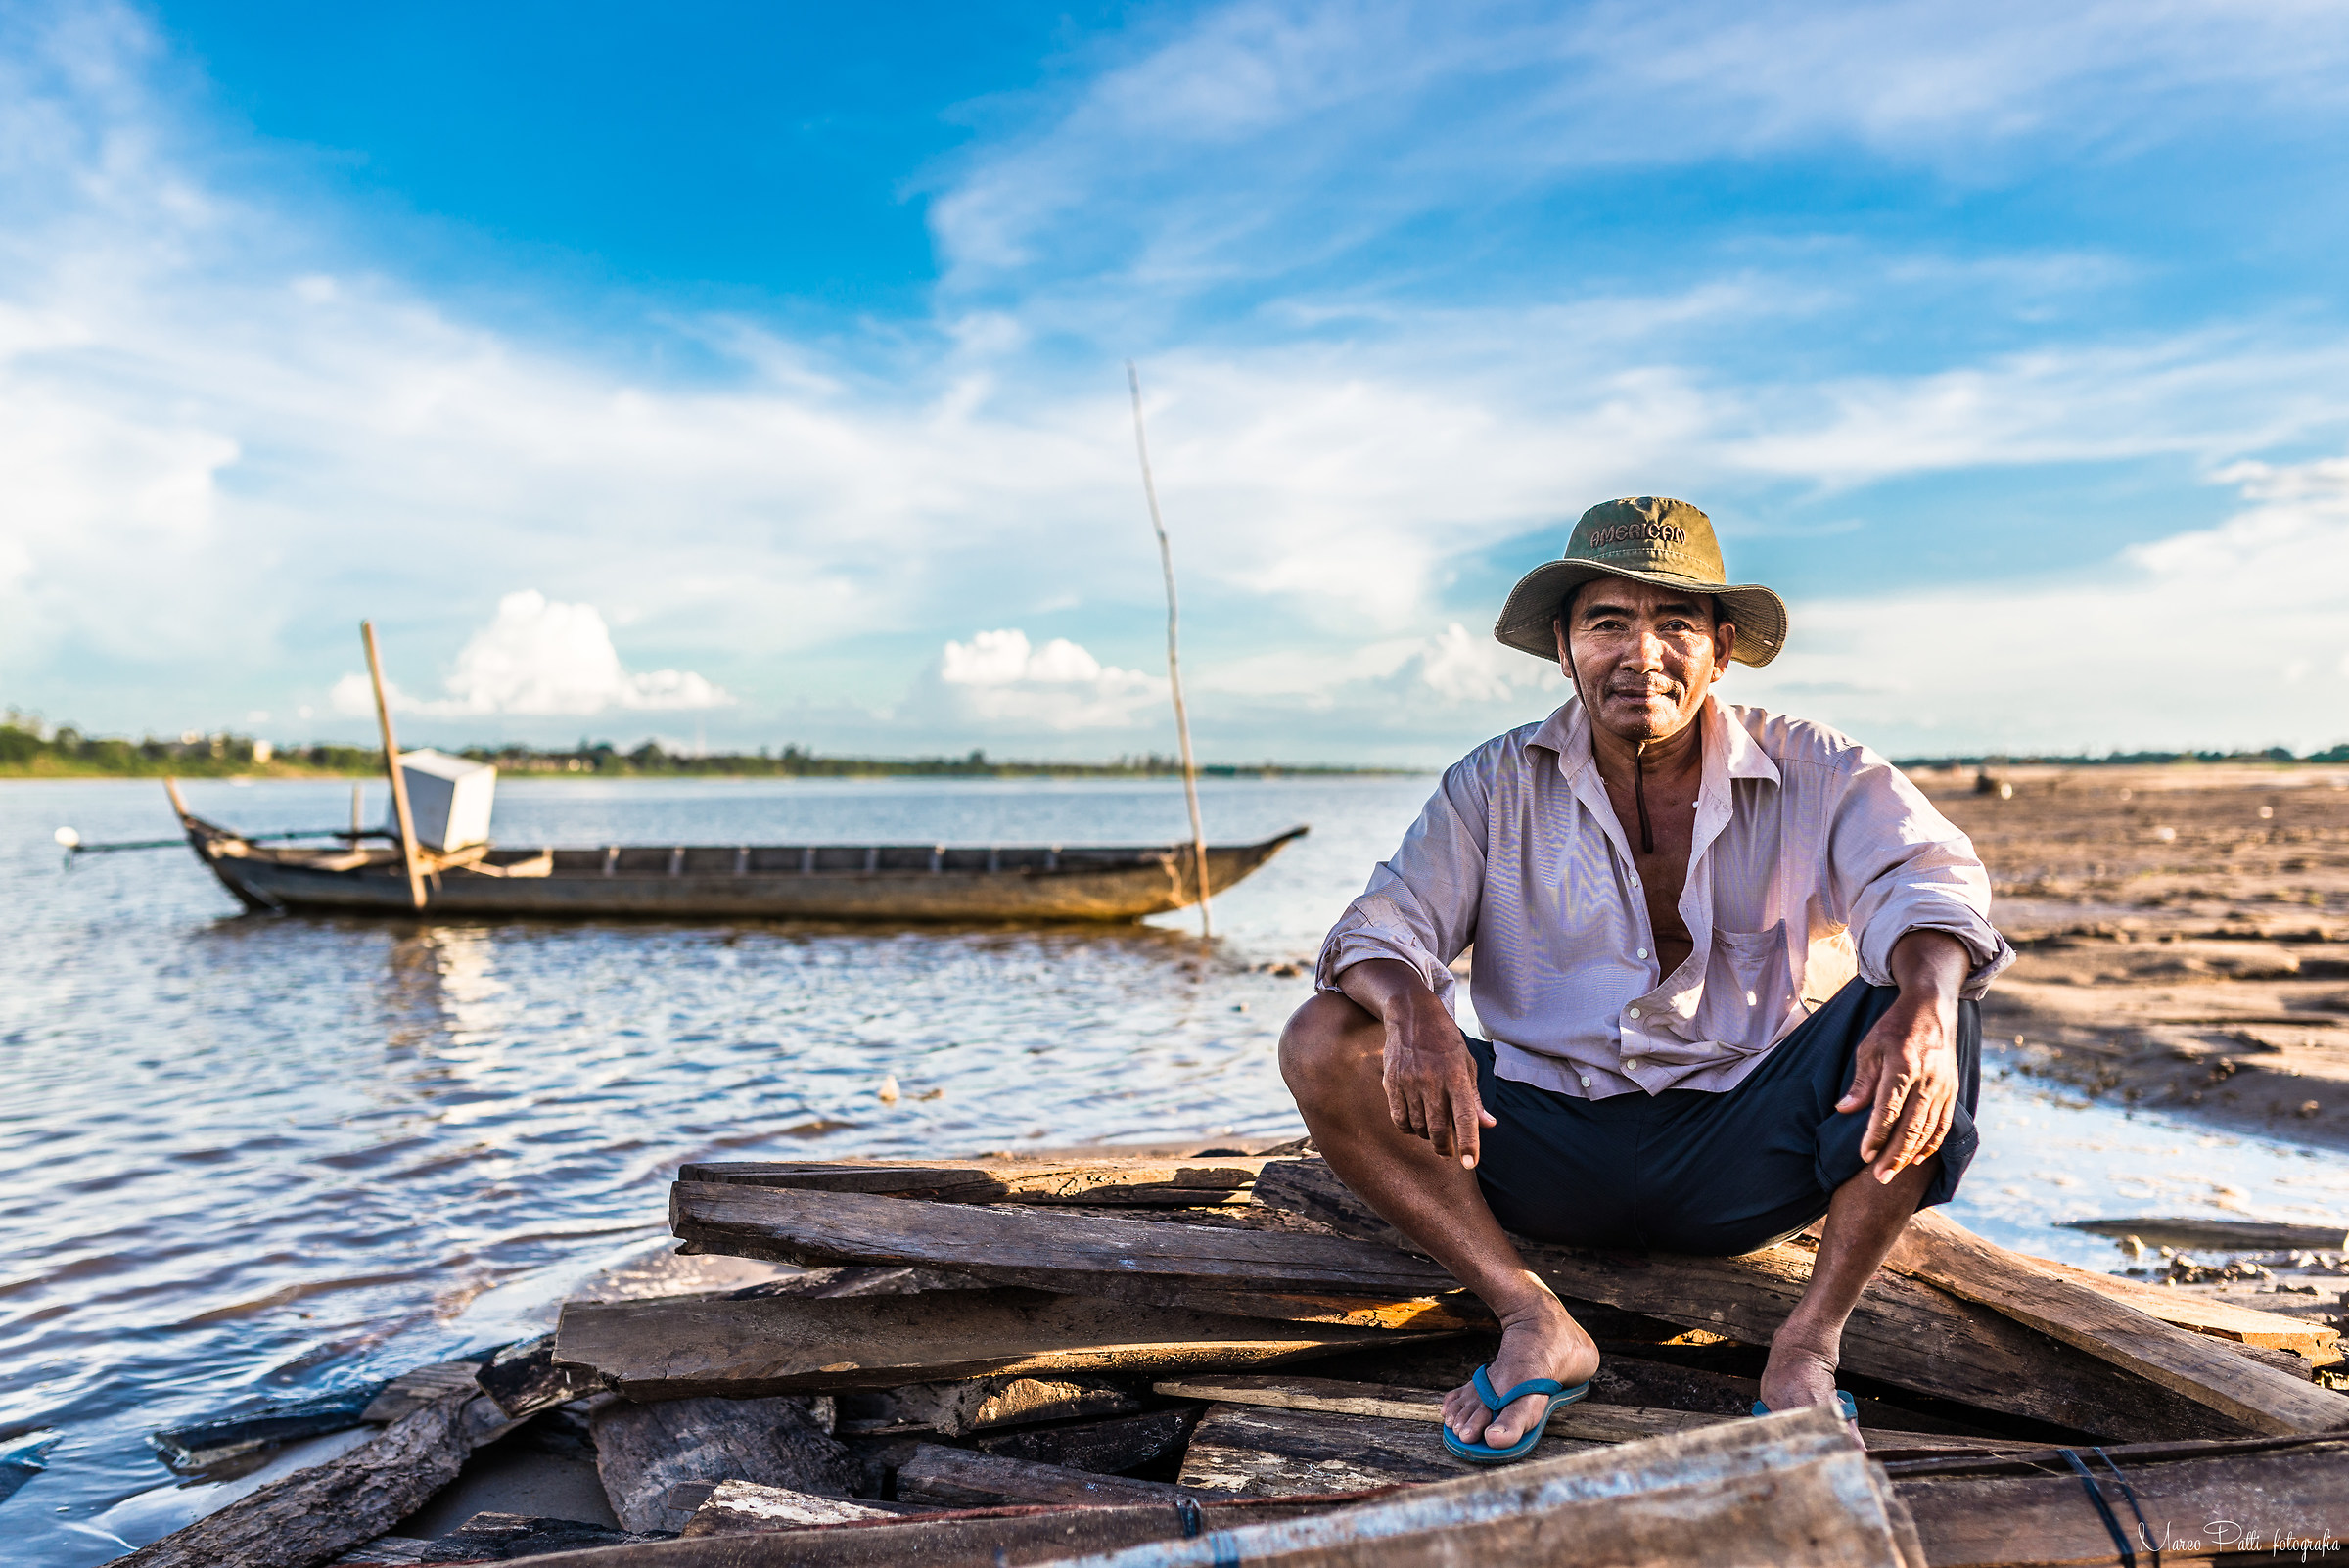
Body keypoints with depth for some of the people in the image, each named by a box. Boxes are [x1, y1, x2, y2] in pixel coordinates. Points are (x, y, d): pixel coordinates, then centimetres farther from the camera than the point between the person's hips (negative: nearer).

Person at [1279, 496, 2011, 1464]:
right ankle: (1534, 1322, -14)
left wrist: (1923, 1004, -41)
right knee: (1323, 1046, -19)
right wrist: (1413, 1010, -33)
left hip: (1744, 1157, 0)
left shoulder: (1811, 774, 0)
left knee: (1928, 1013, -25)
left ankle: (1809, 1344, -16)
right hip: (1552, 1149, 1)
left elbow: (1925, 874, -16)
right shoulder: (1498, 786, 2)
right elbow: (1386, 920, -7)